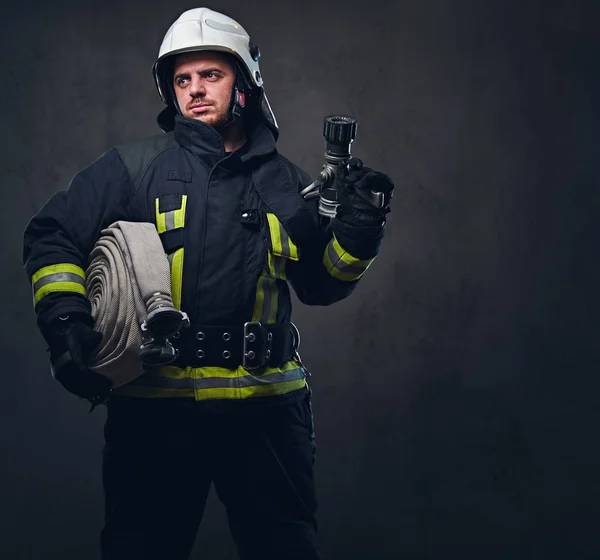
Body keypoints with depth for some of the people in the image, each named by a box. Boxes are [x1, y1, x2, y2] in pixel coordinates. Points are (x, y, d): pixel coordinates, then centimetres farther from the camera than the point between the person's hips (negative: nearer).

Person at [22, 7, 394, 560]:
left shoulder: (287, 183, 10)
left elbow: (320, 285, 13)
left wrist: (356, 234, -5)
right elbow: (51, 238, 1)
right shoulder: (133, 168, 3)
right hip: (154, 407, -1)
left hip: (266, 410, 2)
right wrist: (67, 324, -12)